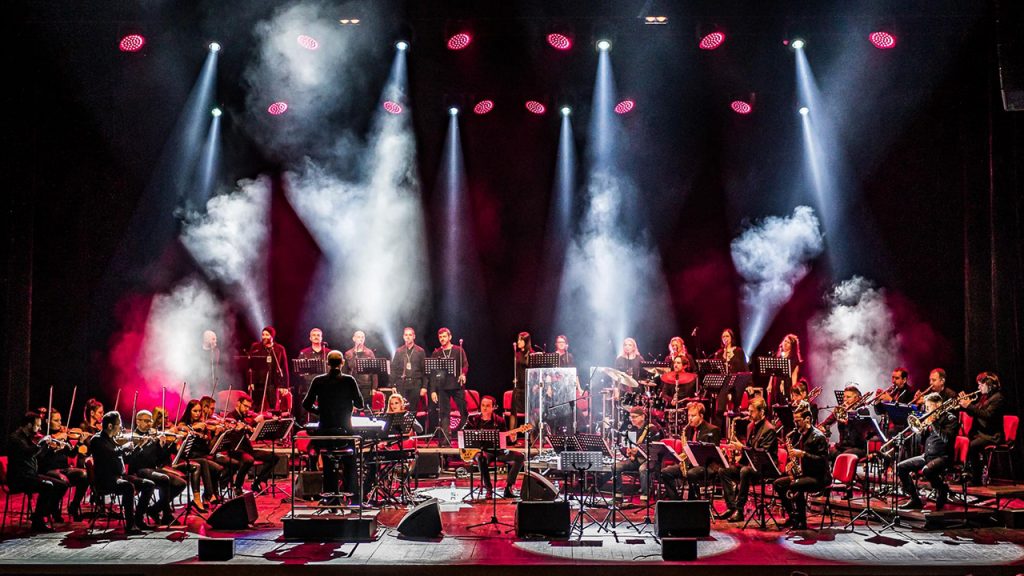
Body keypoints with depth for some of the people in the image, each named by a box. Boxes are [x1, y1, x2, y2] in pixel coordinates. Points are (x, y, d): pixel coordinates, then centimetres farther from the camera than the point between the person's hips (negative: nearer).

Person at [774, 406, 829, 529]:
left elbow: (823, 460, -20)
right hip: (803, 473, 9)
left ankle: (801, 521, -20)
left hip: (818, 477, -9)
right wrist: (791, 463, 4)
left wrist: (803, 454, -26)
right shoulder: (798, 435, 14)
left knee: (795, 486, -32)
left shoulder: (818, 436, -12)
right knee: (778, 483, -3)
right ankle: (793, 515, 5)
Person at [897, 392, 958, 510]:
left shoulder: (950, 419, -3)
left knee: (926, 470, -37)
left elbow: (946, 438, -21)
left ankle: (943, 490, -4)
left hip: (942, 456, -7)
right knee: (900, 467, -8)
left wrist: (933, 423, -16)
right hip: (927, 455, 7)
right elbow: (922, 440, 14)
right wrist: (925, 425, -2)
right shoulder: (931, 417, 15)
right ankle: (915, 500, -1)